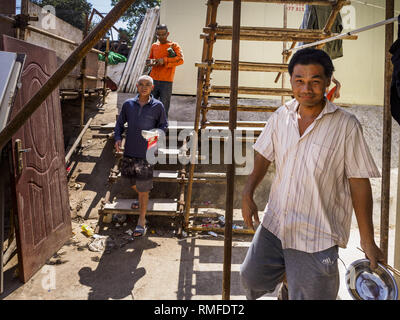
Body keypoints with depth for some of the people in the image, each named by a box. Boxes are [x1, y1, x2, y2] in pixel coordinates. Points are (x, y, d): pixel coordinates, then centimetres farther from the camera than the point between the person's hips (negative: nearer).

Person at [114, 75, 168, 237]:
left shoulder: (157, 106, -3)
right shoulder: (128, 104, 4)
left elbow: (164, 126, 5)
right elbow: (120, 123, 14)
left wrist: (155, 132, -16)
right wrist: (118, 138, -4)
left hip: (146, 152, -3)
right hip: (129, 151, 4)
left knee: (143, 187, -1)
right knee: (134, 183, 20)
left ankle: (141, 222, 11)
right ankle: (142, 199, 53)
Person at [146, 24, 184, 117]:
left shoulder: (174, 46, -2)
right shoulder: (154, 46, 13)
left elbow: (180, 60, -17)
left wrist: (164, 60, -23)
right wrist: (151, 62, 0)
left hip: (166, 82, -4)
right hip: (153, 80, 5)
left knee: (163, 107, 0)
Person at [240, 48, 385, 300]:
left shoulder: (346, 126, -13)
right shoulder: (281, 117, 0)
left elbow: (359, 184, -10)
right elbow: (264, 157, 11)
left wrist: (368, 241, -7)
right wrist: (248, 194, -2)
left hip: (316, 237, -4)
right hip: (274, 223, 5)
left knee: (309, 295, 6)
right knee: (252, 277, 19)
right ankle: (284, 274, 47)